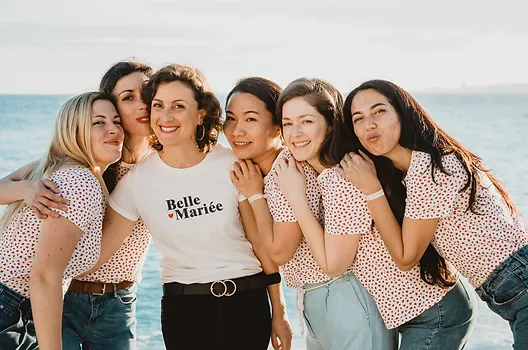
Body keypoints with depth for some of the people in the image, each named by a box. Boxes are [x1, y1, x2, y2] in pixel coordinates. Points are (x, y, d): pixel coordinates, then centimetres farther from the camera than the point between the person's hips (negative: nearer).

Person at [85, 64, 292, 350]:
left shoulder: (233, 166, -8)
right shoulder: (137, 180, -6)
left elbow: (261, 243, -1)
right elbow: (94, 254, -4)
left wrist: (279, 314, 3)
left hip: (246, 303, 0)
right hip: (182, 308, 1)